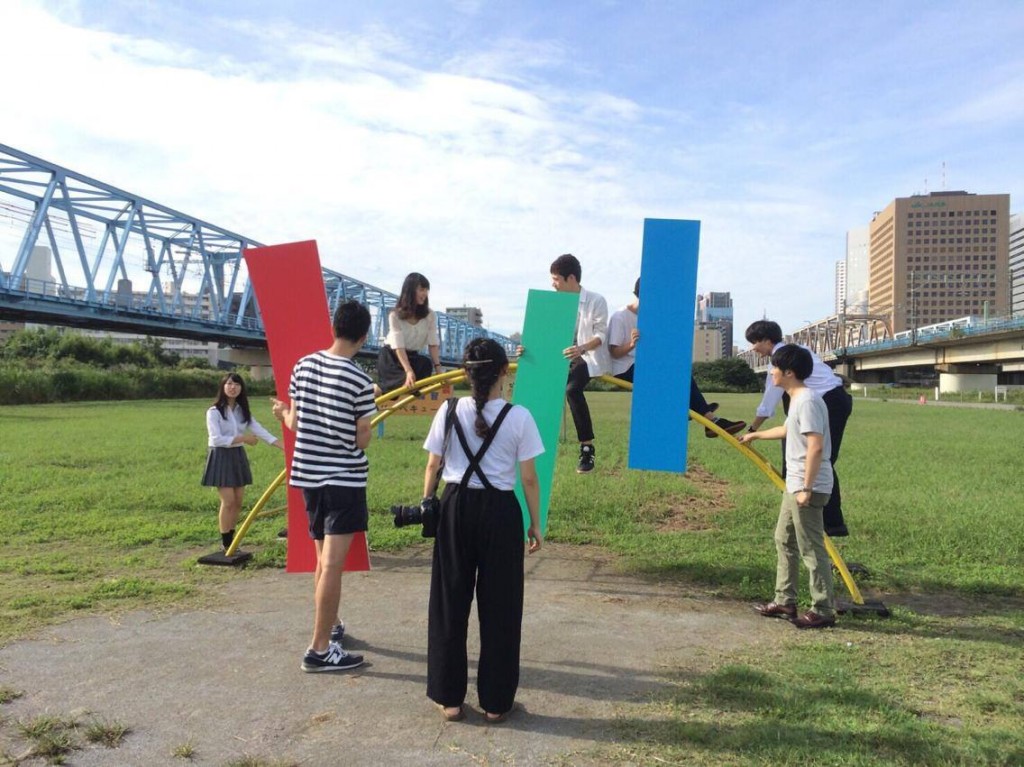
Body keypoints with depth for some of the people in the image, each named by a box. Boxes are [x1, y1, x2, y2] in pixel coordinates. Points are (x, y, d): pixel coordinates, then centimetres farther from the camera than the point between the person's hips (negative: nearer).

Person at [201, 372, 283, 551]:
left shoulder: (243, 411, 8)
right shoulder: (214, 411, -10)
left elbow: (260, 431, -1)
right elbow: (216, 439, -19)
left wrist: (285, 447, -12)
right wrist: (243, 438, -18)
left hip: (238, 456, 6)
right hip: (221, 457, -6)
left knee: (238, 502, 7)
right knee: (228, 501, -8)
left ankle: (231, 540, 20)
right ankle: (226, 544, 2)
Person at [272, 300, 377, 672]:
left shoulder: (303, 366, 1)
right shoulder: (359, 380, -16)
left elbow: (294, 423, 9)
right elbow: (362, 440, -11)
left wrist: (284, 413, 31)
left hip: (310, 474, 7)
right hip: (345, 478, -7)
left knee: (323, 558, 20)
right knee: (332, 564, -4)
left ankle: (330, 625, 36)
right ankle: (320, 649, -1)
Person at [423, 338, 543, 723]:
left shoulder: (450, 411, -3)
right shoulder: (518, 417, -8)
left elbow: (432, 466, 4)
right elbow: (529, 479, -5)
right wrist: (535, 523, 6)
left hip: (456, 508, 2)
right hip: (500, 511, -2)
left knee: (450, 601, 12)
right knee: (499, 606, 9)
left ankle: (449, 698, 23)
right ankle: (496, 701, 20)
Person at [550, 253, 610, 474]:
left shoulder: (596, 301, -10)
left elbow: (601, 335, -13)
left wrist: (582, 349, -33)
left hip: (588, 357, -6)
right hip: (564, 357, 6)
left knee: (572, 390, -32)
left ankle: (587, 447, -22)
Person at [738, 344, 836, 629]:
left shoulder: (807, 400, -18)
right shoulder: (796, 399, 13)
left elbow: (816, 447, -25)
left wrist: (806, 488, -25)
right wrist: (756, 435, 47)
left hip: (808, 488, -11)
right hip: (794, 485, 11)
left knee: (811, 549, -3)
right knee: (785, 540, 17)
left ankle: (823, 611, 6)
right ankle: (785, 601, 26)